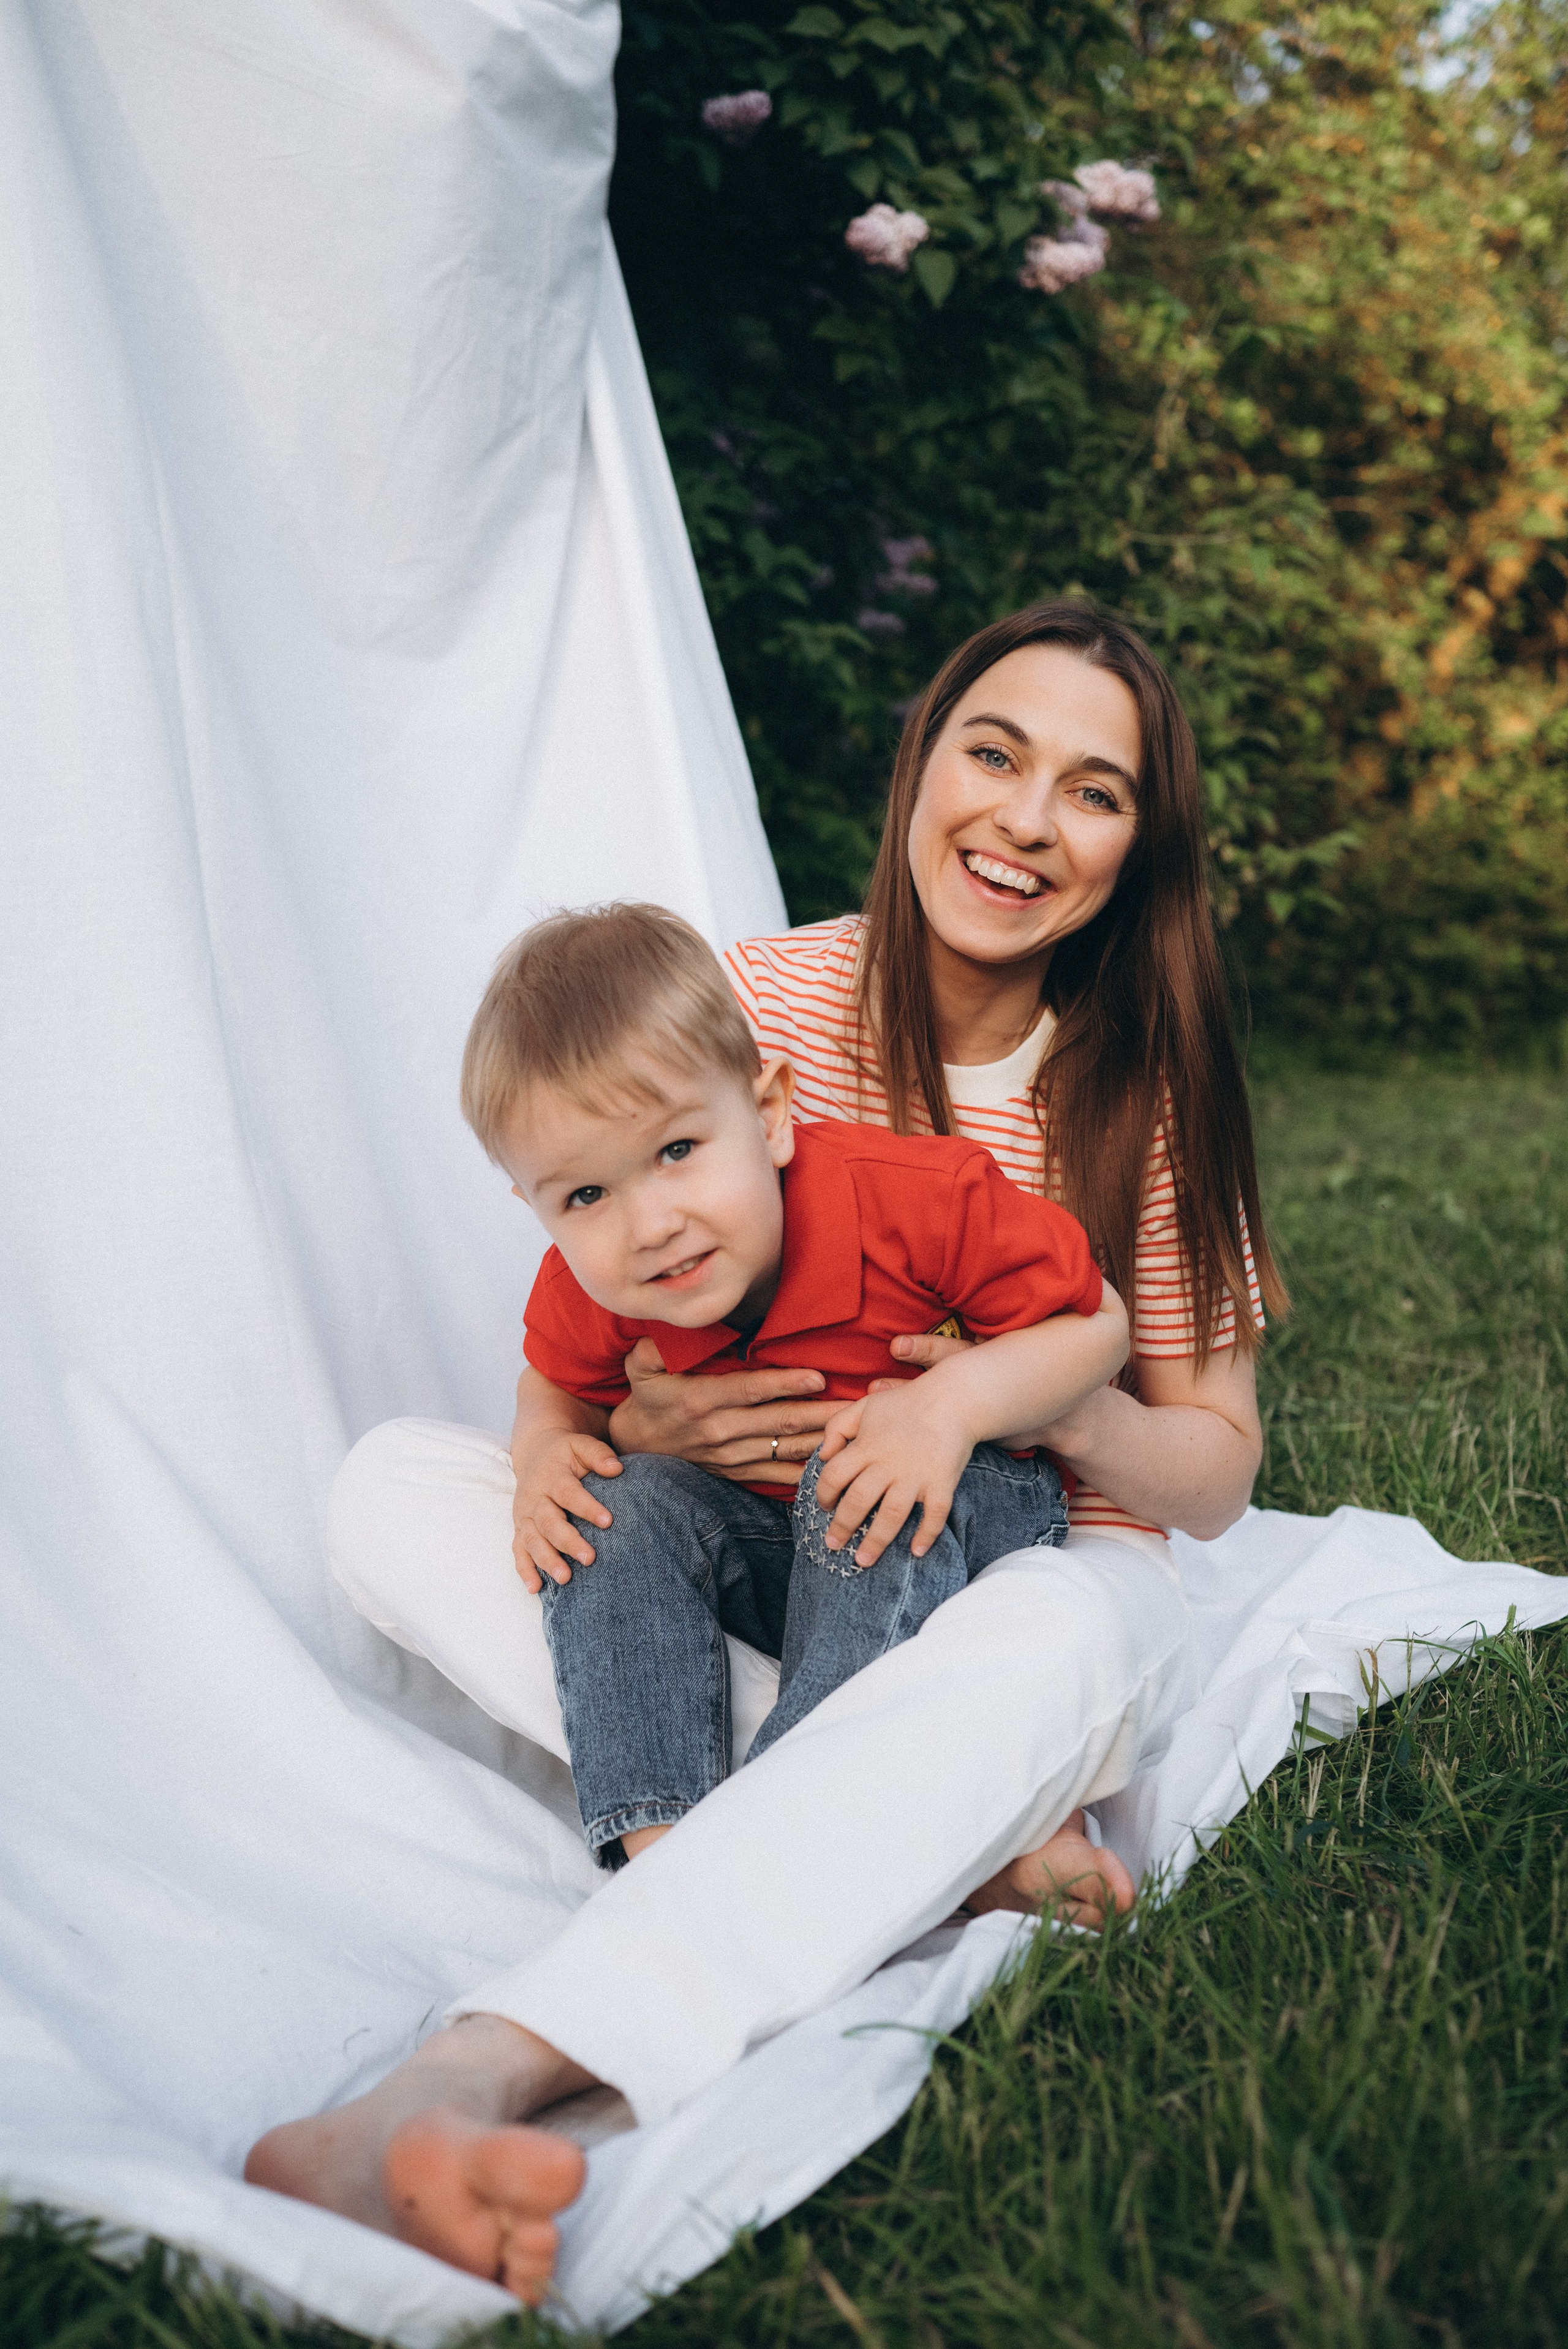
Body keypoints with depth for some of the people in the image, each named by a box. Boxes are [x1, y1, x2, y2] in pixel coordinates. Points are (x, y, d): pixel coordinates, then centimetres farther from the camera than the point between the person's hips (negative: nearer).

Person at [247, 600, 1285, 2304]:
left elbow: (1217, 1472, -3)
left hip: (1028, 1589, -2)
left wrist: (1061, 1405, -25)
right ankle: (919, 1830, -31)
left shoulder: (1147, 1092, -7)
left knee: (1056, 1635, -40)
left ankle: (471, 2079, -52)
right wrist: (610, 1425, -23)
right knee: (393, 1484, -19)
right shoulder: (753, 1004, -6)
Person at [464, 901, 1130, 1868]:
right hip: (755, 1558, 4)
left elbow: (1096, 1324, -18)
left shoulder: (915, 1201, -29)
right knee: (626, 1497, -22)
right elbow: (561, 1394, 7)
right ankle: (654, 1835, -29)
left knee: (879, 1487, -34)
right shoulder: (589, 1292, -16)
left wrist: (960, 1400, -35)